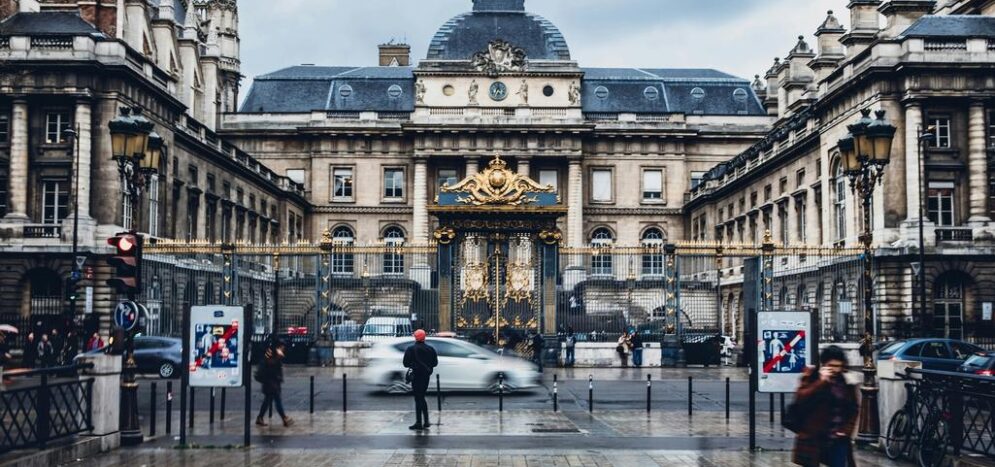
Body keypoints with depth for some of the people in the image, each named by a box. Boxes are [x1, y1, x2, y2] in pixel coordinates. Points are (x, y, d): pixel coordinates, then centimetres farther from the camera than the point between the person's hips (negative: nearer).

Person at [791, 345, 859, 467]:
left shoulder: (846, 380, 5)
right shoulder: (812, 377, -4)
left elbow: (853, 408, 14)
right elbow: (800, 399, -19)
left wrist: (847, 430, 1)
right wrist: (821, 382, -22)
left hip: (838, 439, 3)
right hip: (813, 437, -3)